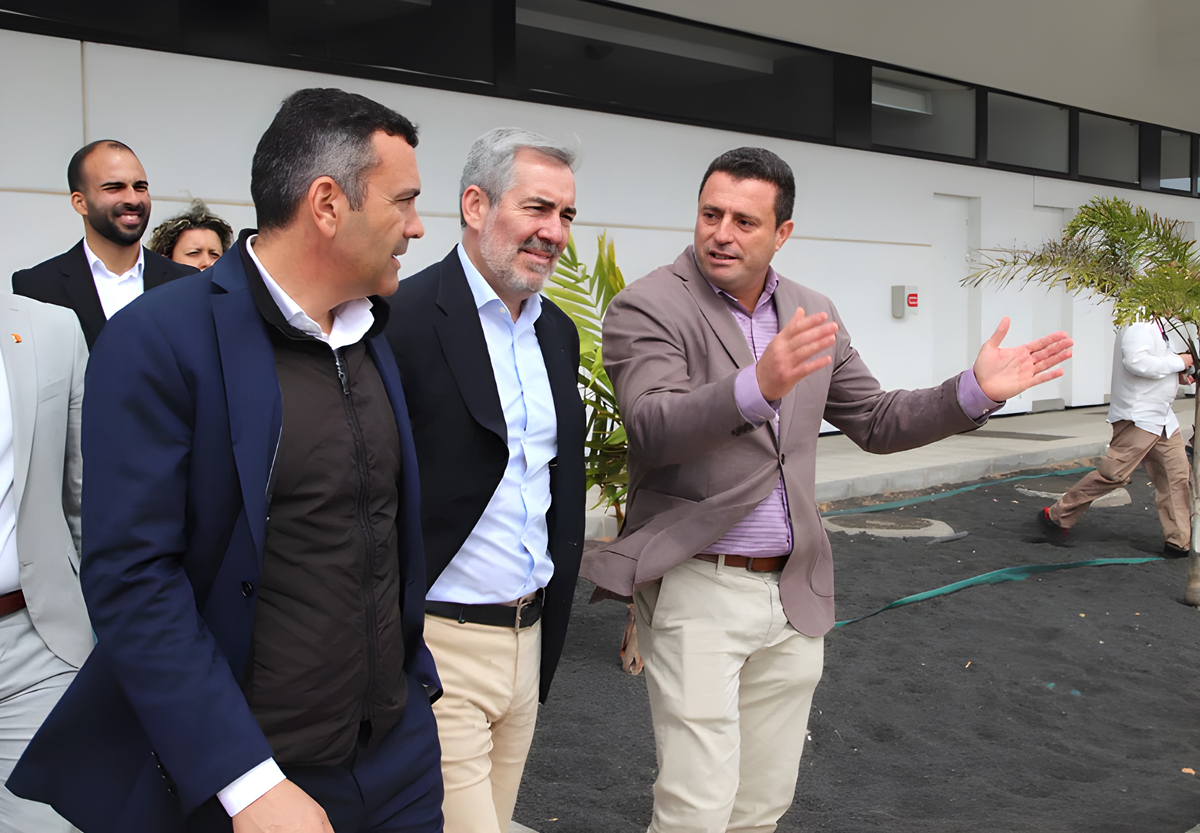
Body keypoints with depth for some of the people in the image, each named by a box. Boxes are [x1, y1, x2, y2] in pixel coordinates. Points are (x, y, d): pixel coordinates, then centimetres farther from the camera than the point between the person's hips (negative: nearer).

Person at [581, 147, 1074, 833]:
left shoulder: (813, 314, 9)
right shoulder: (647, 307, -9)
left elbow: (876, 422, 16)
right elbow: (653, 427, -24)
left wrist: (976, 391, 2)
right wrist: (758, 386, -40)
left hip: (794, 595, 6)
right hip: (696, 590, -6)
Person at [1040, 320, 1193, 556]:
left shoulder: (1155, 324, 16)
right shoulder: (1139, 323, -16)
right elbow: (1136, 361, -30)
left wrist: (1176, 375, 5)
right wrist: (1178, 362, -19)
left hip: (1162, 418, 10)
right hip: (1137, 418, -10)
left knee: (1178, 476, 6)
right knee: (1113, 474, -10)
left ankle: (1179, 542, 13)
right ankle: (1056, 517, 2)